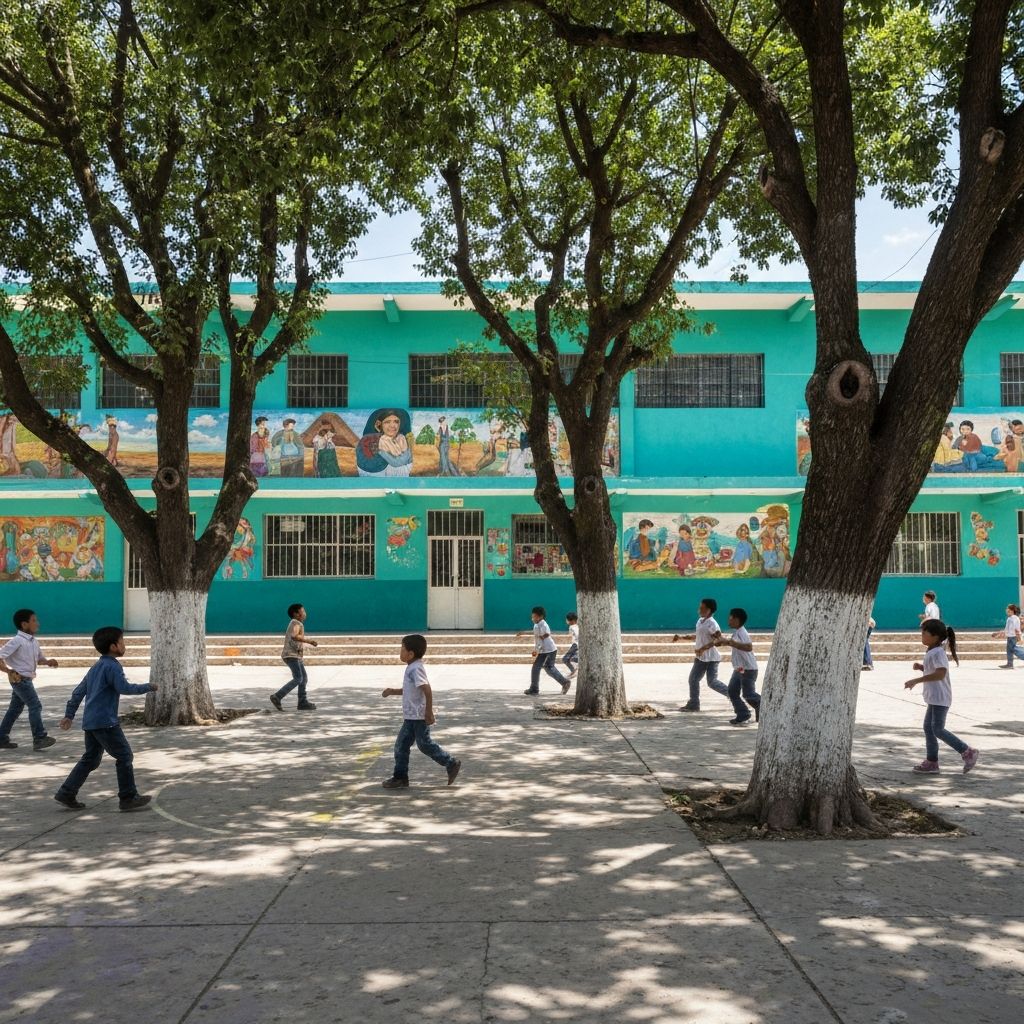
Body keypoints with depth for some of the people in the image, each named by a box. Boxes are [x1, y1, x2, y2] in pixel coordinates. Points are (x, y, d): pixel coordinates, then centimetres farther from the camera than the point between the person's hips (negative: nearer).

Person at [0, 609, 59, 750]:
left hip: (27, 679, 9)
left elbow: (40, 658, 21)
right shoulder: (17, 641, -17)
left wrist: (48, 661, 0)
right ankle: (39, 739, -9)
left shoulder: (34, 642, 9)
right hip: (20, 679, -9)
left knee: (15, 708, 14)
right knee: (35, 706, -11)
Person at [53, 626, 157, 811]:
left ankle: (66, 793, 17)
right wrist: (148, 687, -9)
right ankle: (128, 798, 1)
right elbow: (124, 687, -22)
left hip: (90, 722, 9)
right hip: (106, 722, -9)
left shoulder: (96, 667, 16)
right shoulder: (113, 666, -12)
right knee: (124, 755, -2)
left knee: (91, 758, 18)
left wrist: (69, 714, 21)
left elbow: (78, 691, 18)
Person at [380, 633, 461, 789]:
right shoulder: (413, 668, 12)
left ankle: (451, 763, 12)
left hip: (419, 716, -10)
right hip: (411, 716, 10)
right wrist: (392, 691, 17)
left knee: (424, 744, 0)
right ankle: (400, 777, 15)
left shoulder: (415, 669, -20)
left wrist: (429, 712, -27)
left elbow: (427, 689, -28)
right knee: (401, 745, 10)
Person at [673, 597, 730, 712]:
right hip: (701, 657, 9)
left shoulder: (711, 624, -17)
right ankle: (693, 704, 15)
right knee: (693, 679, 7)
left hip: (711, 658, -9)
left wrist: (703, 648, -27)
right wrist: (682, 637, 18)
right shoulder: (700, 621, 11)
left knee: (712, 682, -9)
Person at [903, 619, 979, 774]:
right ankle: (931, 762, 16)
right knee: (928, 727, 11)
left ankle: (968, 752, -1)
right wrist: (921, 667, 7)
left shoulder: (937, 653, -18)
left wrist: (916, 681, -34)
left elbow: (941, 673, -32)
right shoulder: (932, 652, 14)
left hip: (940, 698, -10)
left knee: (938, 729, -9)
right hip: (934, 698, 10)